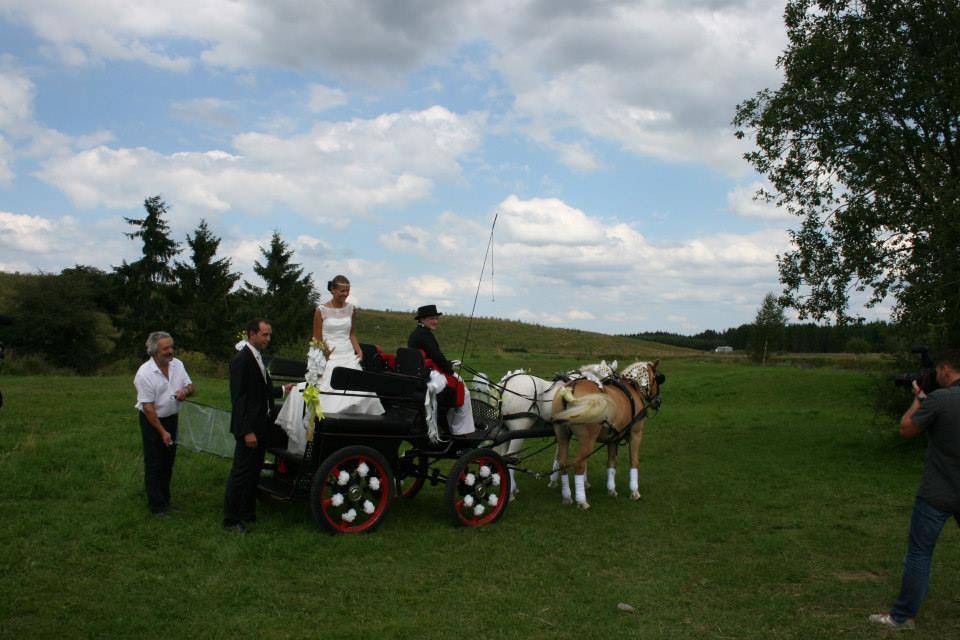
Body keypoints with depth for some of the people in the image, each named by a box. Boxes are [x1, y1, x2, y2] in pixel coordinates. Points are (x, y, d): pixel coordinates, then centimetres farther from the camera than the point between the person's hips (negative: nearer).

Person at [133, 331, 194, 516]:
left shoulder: (177, 365, -4)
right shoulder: (145, 373, -22)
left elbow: (190, 386, 6)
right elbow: (148, 407, -20)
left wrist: (185, 390, -19)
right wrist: (162, 432, -19)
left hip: (171, 418, 6)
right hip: (152, 420, -6)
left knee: (168, 461, 16)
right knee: (154, 465, 1)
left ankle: (165, 499, 31)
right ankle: (157, 507, 9)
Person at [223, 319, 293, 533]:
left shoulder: (258, 357, 12)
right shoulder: (241, 360, -17)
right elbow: (238, 398, -20)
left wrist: (282, 390, 12)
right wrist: (247, 431, -23)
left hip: (261, 426, 9)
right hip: (249, 428, -9)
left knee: (254, 472, 17)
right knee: (241, 473, 1)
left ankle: (247, 513, 29)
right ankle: (231, 519, 12)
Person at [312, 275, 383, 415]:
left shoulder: (351, 309, 8)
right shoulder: (321, 310, -2)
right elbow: (317, 339, 2)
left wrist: (359, 350, 1)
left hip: (348, 356, 3)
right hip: (329, 357, -3)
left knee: (359, 393, -9)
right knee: (331, 397, -9)